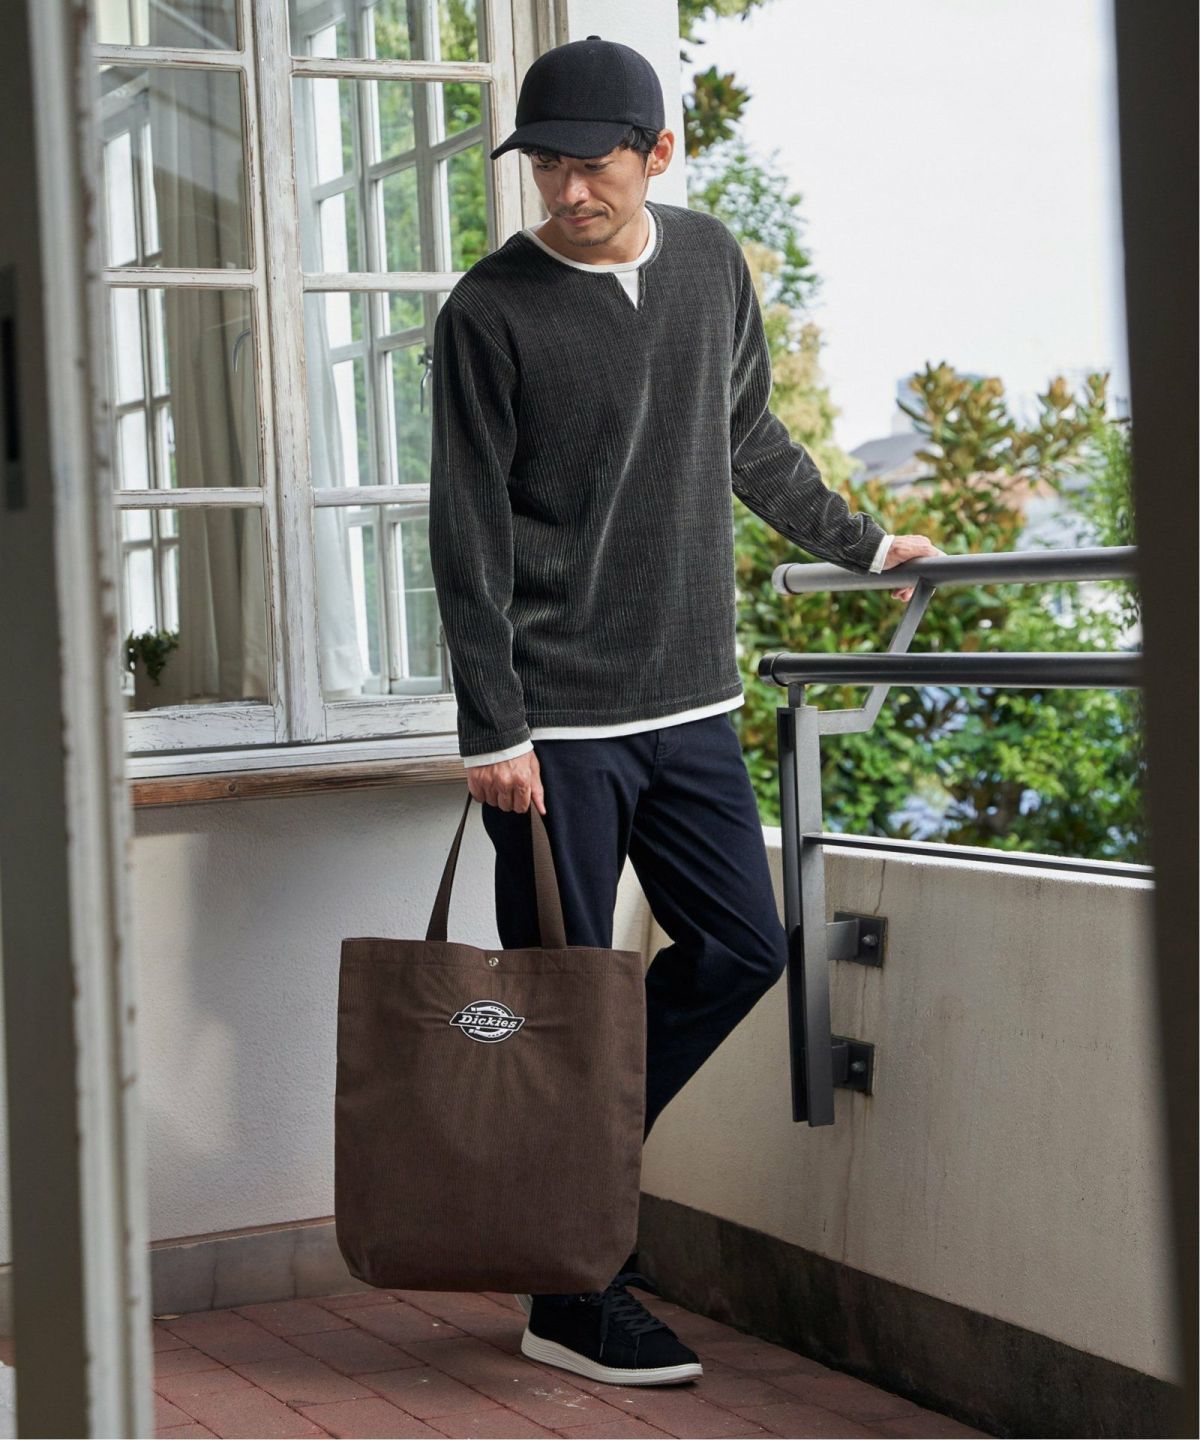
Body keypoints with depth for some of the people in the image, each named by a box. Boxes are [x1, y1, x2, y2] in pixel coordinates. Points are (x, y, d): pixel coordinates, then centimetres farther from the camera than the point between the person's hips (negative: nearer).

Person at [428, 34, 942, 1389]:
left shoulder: (708, 262, 8)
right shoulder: (489, 313, -9)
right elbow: (469, 538, -10)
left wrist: (860, 542, 29)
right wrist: (493, 729, -14)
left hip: (690, 700, 6)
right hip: (556, 719, -6)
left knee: (741, 950, 7)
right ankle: (574, 1301, 7)